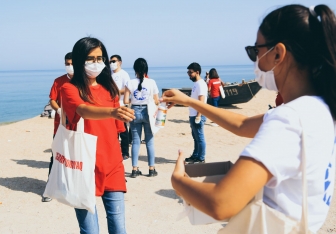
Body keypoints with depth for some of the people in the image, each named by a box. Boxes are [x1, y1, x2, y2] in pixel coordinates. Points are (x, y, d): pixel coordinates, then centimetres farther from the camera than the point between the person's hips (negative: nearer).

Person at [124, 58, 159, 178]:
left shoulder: (130, 83, -4)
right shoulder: (151, 82, -6)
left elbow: (126, 101, -6)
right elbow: (156, 101, -3)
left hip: (135, 112, 1)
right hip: (148, 112, -1)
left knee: (135, 141, 7)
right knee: (149, 141, 7)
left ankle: (135, 169, 9)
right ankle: (151, 169, 11)